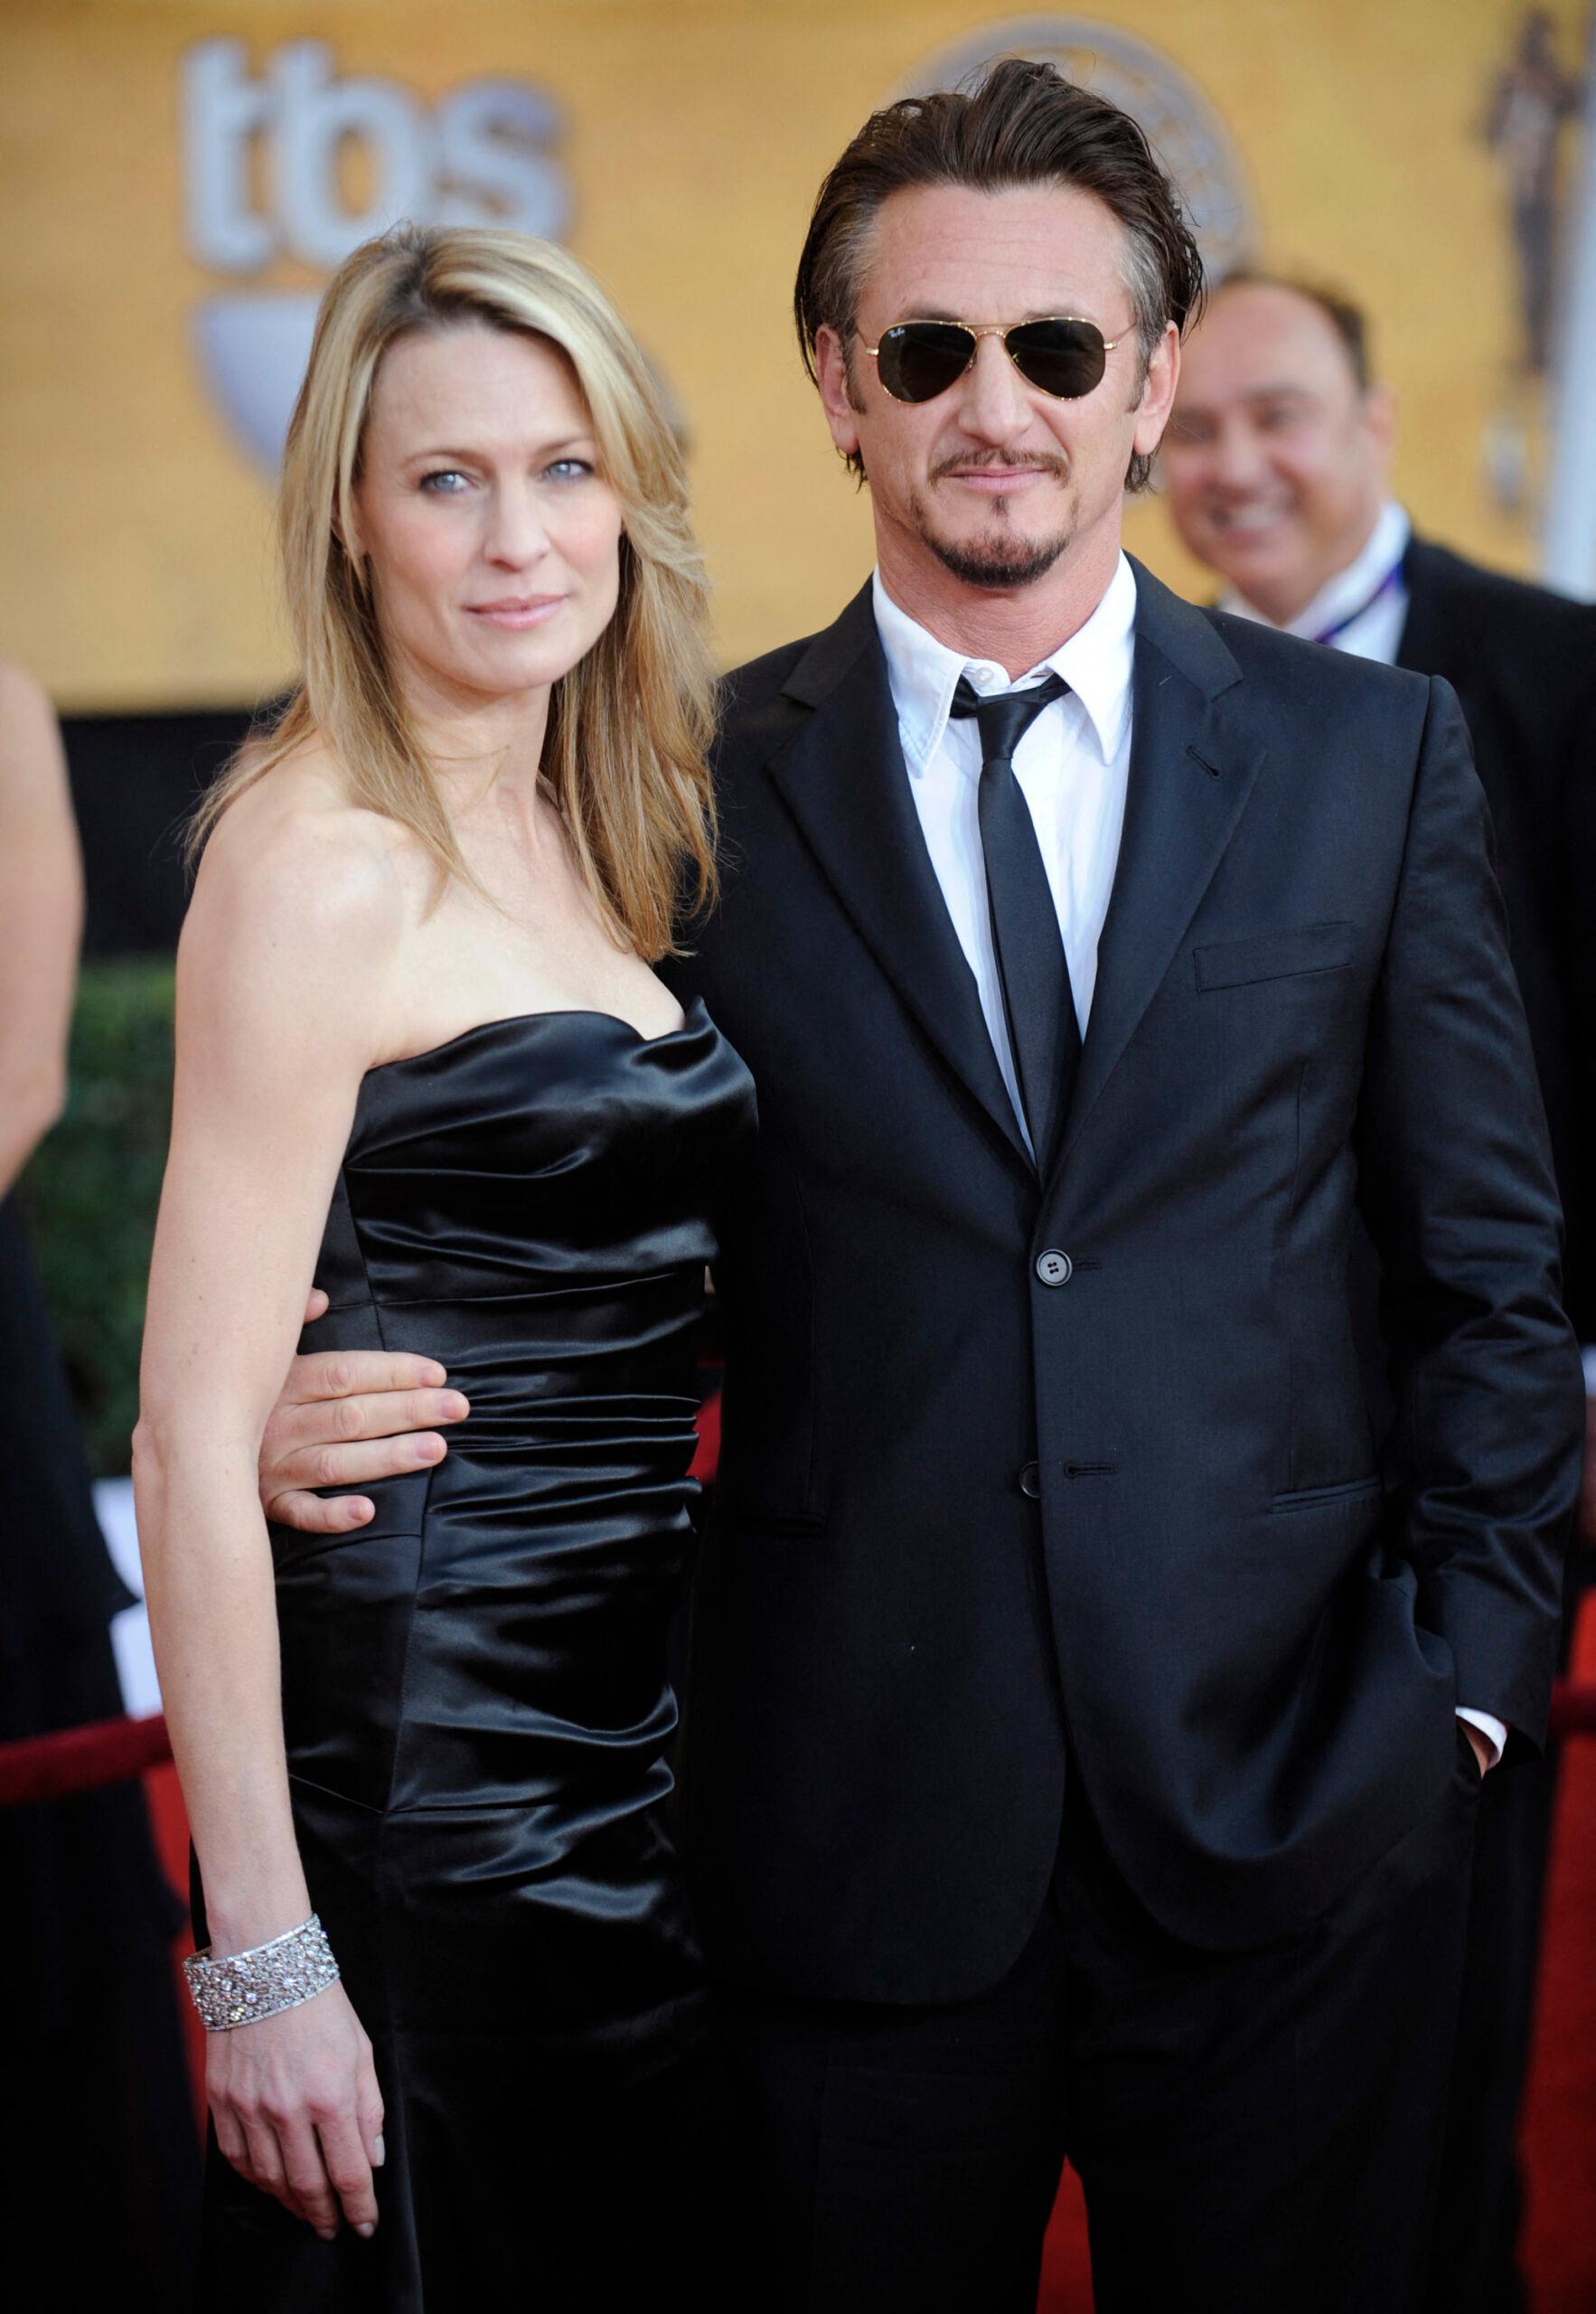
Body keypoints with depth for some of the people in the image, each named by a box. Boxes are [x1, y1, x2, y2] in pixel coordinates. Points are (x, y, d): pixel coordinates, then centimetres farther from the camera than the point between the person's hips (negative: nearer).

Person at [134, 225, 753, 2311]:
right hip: (422, 1793, -8)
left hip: (628, 1759, 8)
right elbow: (197, 1433, -18)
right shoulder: (320, 862, -14)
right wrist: (259, 1955, -21)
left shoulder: (577, 833, 11)